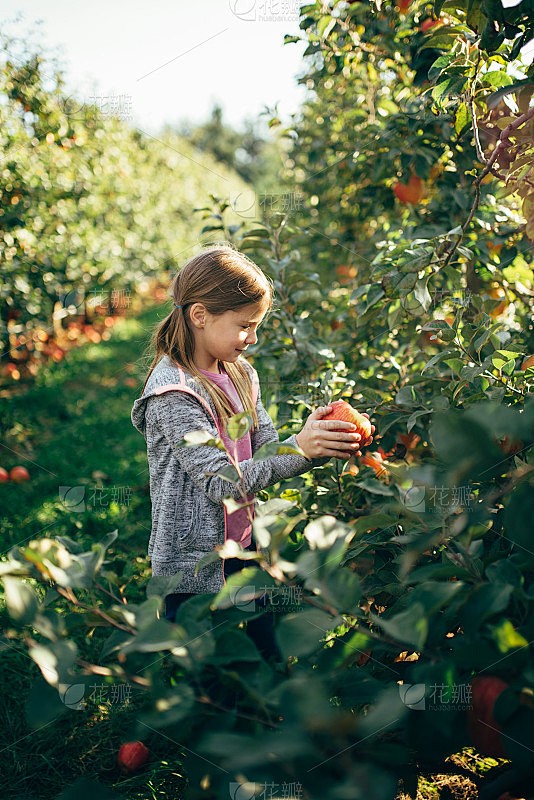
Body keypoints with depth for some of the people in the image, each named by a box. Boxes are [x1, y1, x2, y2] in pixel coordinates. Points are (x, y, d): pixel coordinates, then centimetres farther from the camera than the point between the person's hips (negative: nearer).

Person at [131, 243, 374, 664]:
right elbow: (221, 483, -26)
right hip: (195, 564, -7)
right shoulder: (173, 392, -22)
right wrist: (299, 447, -30)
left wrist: (322, 445, -14)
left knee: (268, 662, 19)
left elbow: (266, 455, 3)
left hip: (242, 549, 8)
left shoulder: (240, 374, 4)